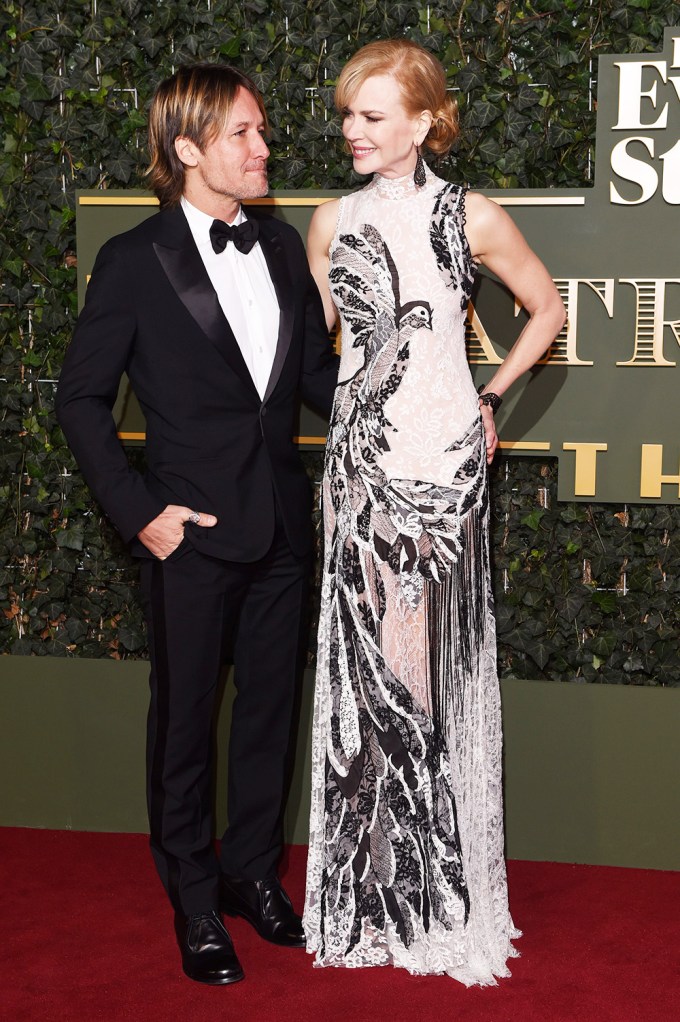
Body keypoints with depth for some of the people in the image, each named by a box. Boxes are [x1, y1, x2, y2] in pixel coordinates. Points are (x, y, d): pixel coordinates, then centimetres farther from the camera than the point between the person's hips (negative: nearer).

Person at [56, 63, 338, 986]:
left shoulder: (282, 246, 6)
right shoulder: (133, 262, -8)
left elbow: (319, 372, 12)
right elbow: (82, 399, -4)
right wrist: (136, 511, -11)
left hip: (281, 525, 5)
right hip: (193, 530, -5)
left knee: (270, 706, 15)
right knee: (185, 720, 8)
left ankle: (253, 872, 34)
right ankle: (194, 902, 25)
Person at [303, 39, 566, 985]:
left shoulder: (472, 218, -1)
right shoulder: (333, 221, 7)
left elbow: (548, 308, 10)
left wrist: (492, 395, 6)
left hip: (444, 453, -2)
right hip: (360, 452, 2)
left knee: (436, 656, 0)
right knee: (366, 654, 2)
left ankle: (444, 890, 16)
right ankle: (376, 887, 16)